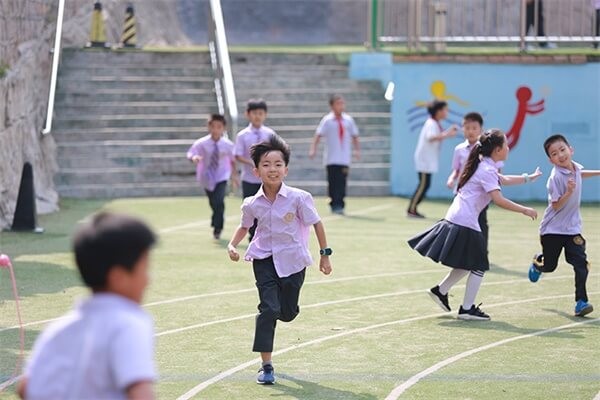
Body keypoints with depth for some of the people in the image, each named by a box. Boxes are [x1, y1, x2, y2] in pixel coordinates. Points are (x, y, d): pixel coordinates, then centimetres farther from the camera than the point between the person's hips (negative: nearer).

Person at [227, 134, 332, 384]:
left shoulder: (298, 198, -15)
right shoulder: (252, 204, -7)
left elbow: (316, 223, -3)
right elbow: (245, 226, 14)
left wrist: (325, 254, 2)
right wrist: (232, 245, -3)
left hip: (292, 261, 0)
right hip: (264, 260, 0)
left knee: (287, 313, 7)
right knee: (268, 309, -13)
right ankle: (266, 366, -6)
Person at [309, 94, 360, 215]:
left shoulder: (348, 120, 7)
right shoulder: (327, 120, -2)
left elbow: (354, 136, 14)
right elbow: (318, 135, -7)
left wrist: (357, 150, 5)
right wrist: (313, 149, -17)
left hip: (345, 159, 2)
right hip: (331, 159, -2)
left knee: (342, 183, 0)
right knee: (333, 183, -4)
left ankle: (340, 206, 7)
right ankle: (334, 205, 2)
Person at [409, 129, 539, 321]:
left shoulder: (484, 166, 15)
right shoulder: (487, 170, -15)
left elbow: (501, 180, 34)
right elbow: (498, 200, -25)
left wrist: (527, 178, 38)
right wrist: (524, 210, -20)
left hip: (455, 219, 10)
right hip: (466, 224, -10)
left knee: (467, 264, 22)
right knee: (479, 266, -1)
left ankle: (440, 290, 25)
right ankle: (467, 308, 1)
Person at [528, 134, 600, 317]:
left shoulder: (575, 167, -1)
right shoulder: (556, 177, -22)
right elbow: (556, 206, -23)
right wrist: (569, 191, -37)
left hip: (572, 228, 4)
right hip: (553, 229, -4)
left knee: (581, 263, -12)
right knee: (549, 266, 10)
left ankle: (581, 301, -8)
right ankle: (538, 262, 47)